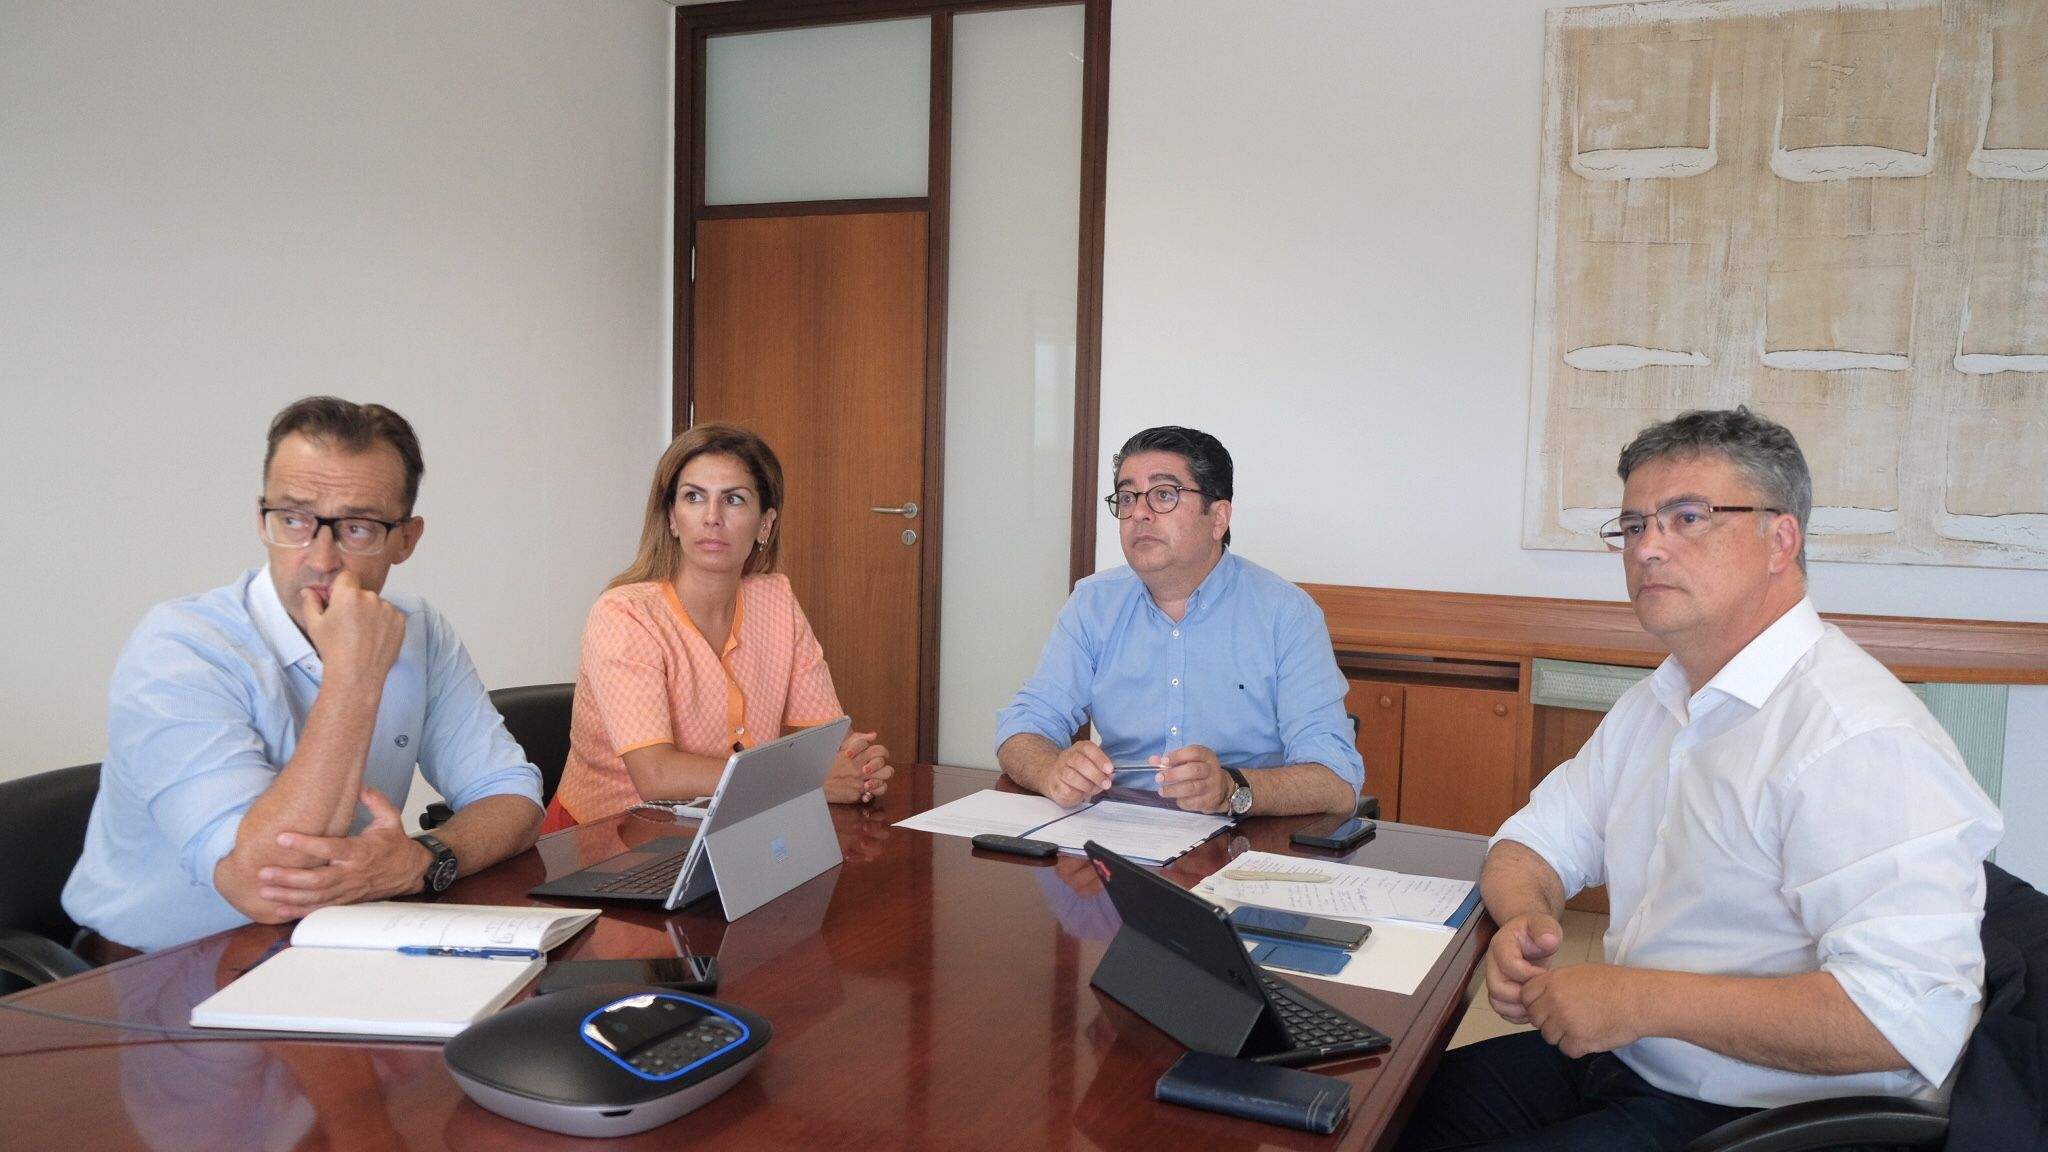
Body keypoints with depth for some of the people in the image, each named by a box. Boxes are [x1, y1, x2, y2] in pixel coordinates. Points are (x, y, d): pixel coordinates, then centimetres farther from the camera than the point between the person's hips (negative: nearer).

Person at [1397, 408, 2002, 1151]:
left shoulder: (1859, 737, -21)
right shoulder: (1652, 708, 11)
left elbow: (1909, 1015, -29)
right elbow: (1531, 846, 16)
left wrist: (1642, 999, -25)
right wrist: (1525, 921, -8)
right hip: (1618, 1062, 8)